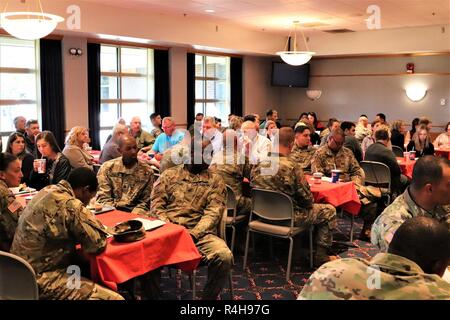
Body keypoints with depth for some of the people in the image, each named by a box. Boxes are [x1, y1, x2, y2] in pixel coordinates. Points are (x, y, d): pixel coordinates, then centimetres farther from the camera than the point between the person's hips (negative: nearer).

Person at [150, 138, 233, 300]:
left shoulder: (215, 180, 13)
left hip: (200, 233, 0)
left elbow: (213, 214, 1)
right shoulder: (169, 175, 16)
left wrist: (193, 234, -16)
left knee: (224, 256, -28)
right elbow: (156, 206, 8)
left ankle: (208, 297, -2)